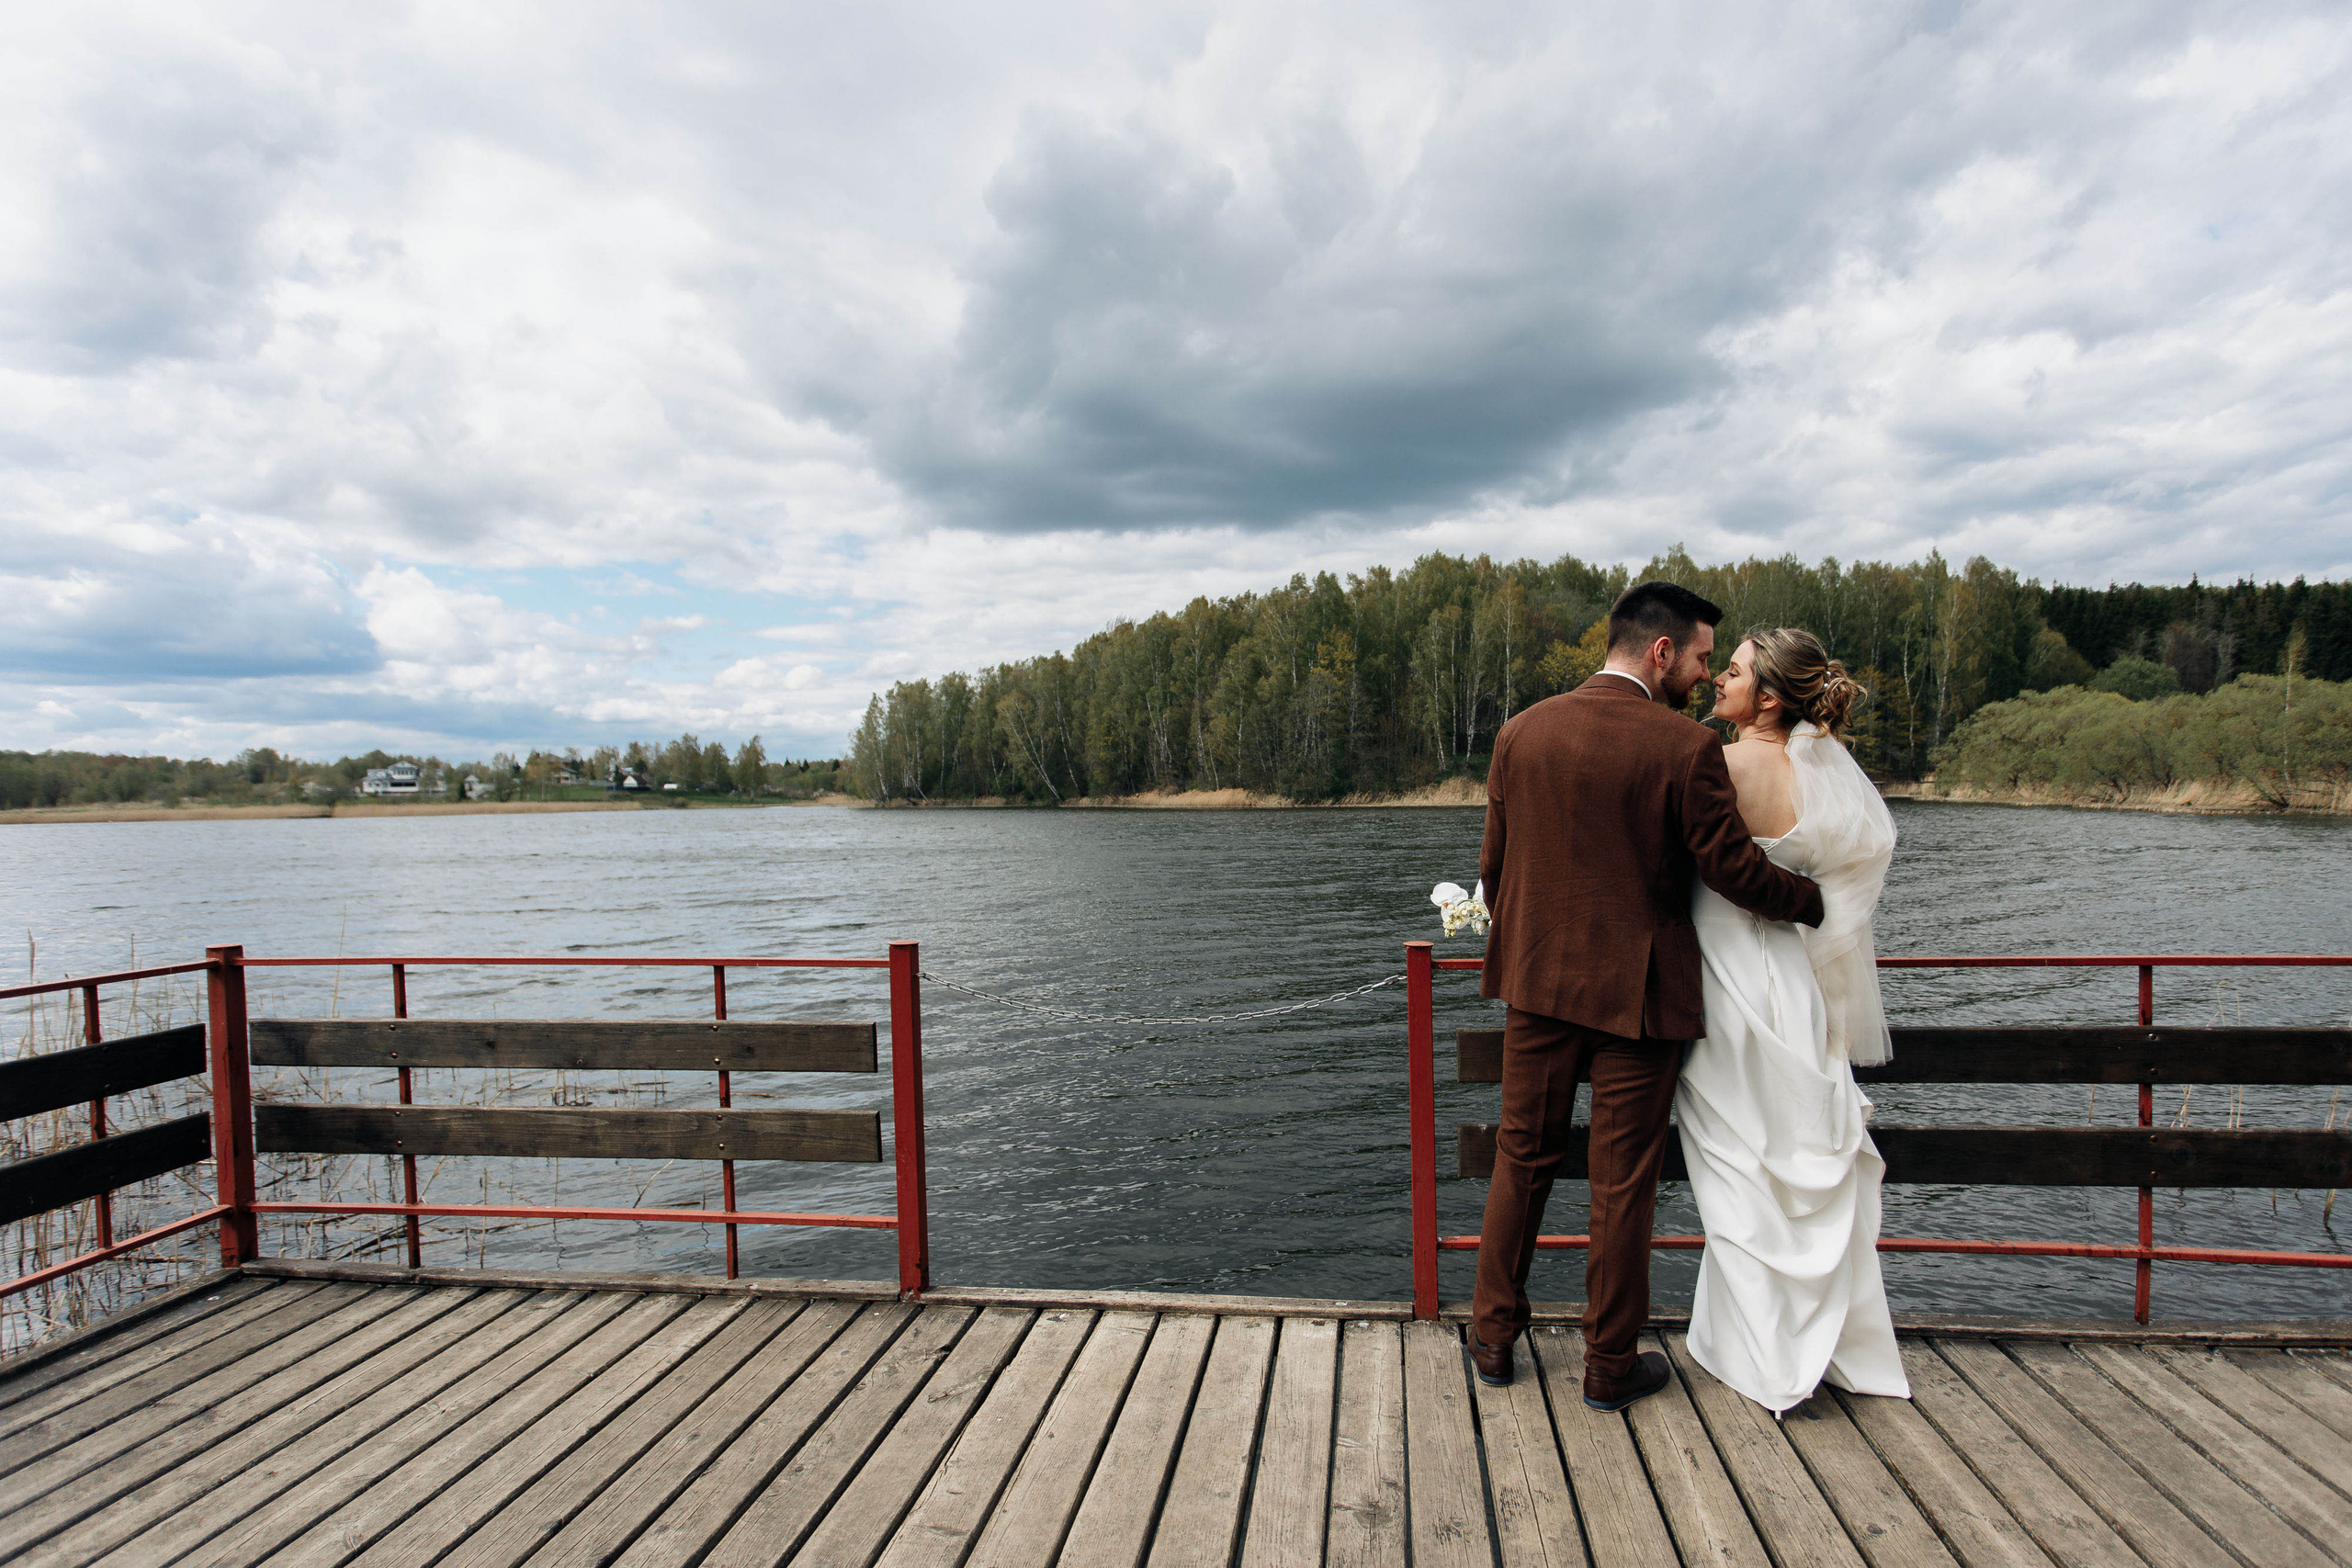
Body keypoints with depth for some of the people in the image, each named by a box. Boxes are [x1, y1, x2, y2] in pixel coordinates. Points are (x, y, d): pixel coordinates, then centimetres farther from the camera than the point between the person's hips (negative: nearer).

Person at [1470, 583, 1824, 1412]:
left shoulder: (1521, 732, 0)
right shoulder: (1686, 746, -13)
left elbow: (1493, 862, 5)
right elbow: (1734, 868, -10)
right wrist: (1816, 901, 8)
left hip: (1538, 980, 4)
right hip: (1636, 992, -4)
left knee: (1522, 1160, 16)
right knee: (1623, 1181, 10)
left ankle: (1494, 1338, 27)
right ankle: (1609, 1364, 24)